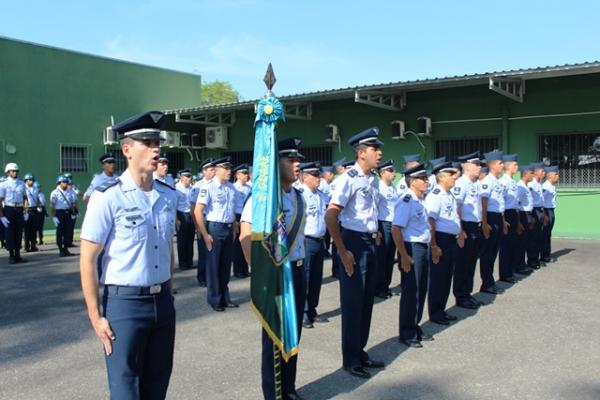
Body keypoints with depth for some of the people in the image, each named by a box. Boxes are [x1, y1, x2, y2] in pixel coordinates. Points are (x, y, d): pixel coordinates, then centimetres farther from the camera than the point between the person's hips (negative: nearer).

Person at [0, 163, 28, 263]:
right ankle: (11, 256, 10)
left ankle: (17, 255, 16)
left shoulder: (21, 184, 7)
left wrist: (25, 212, 4)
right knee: (9, 233, 2)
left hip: (19, 210, 3)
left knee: (19, 232, 7)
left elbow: (25, 198, 12)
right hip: (9, 210, -3)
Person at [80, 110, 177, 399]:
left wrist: (167, 293, 14)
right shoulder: (107, 197, -13)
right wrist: (95, 317, -11)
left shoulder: (169, 195, 4)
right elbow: (87, 261, -10)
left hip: (163, 302, 5)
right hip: (124, 303, -5)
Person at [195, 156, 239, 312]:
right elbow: (198, 211, -14)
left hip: (229, 229, 6)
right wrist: (205, 234, -14)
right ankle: (214, 299, 17)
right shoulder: (208, 187, -12)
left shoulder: (231, 187, 7)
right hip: (215, 228, -6)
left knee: (226, 264, 14)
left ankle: (225, 297, 26)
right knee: (213, 265, 5)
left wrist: (234, 229, 13)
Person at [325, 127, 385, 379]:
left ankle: (360, 352, 32)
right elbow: (330, 217, -22)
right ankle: (350, 360, 18)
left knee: (367, 301, 16)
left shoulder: (373, 179, 8)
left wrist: (375, 233, 15)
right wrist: (343, 252, -19)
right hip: (354, 242, -8)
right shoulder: (349, 179, -17)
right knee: (352, 302, 3)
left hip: (370, 243, 8)